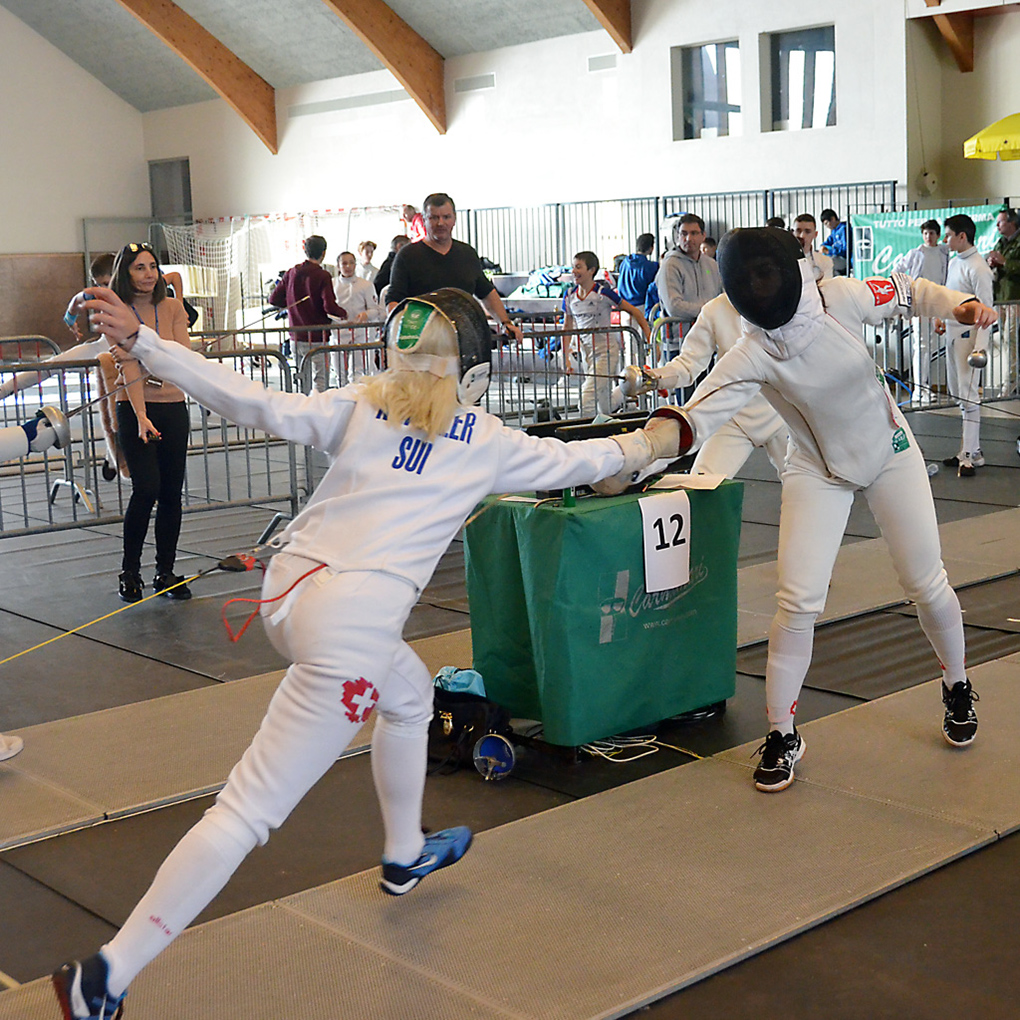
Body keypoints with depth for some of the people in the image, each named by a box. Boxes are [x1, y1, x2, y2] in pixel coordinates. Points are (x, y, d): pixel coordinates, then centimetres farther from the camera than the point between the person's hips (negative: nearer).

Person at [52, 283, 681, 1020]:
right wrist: (647, 445, 42)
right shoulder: (488, 441, 7)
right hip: (354, 625, -6)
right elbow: (575, 463, 23)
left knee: (410, 693, 34)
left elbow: (257, 405, -4)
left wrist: (140, 341, -7)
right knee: (249, 813, -4)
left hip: (288, 593, 7)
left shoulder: (360, 406, 10)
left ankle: (405, 855, 52)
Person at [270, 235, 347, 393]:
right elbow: (330, 307, -20)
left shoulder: (291, 273, 5)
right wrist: (343, 314, 0)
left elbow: (274, 299, 7)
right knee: (320, 380, -2)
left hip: (296, 337, 6)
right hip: (317, 337, -6)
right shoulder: (323, 276, -12)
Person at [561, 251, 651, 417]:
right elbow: (567, 327, 9)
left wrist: (650, 340, -9)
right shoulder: (569, 295, 1)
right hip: (586, 351, 6)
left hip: (607, 350, -6)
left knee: (587, 400, -20)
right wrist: (566, 357, 2)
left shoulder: (603, 293, -15)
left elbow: (635, 312, -8)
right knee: (605, 408, 15)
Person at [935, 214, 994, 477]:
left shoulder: (978, 268, -16)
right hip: (952, 333, 9)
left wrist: (980, 347, -25)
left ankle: (970, 455, -5)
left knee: (968, 396, -8)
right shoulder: (954, 262, 11)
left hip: (969, 334, -9)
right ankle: (972, 449, 20)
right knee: (959, 395, 12)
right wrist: (941, 316, 10)